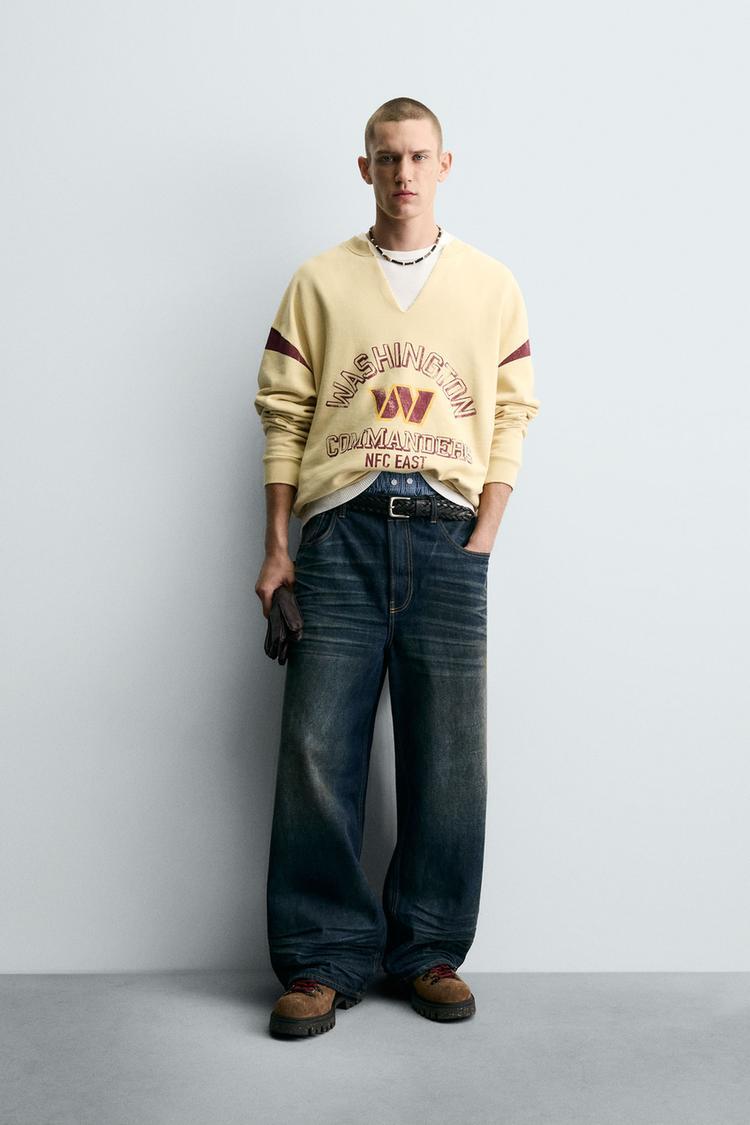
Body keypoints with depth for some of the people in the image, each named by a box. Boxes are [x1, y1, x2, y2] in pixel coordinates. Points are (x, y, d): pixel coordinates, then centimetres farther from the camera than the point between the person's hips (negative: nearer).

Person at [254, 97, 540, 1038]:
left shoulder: (492, 286, 12)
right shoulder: (319, 281, 11)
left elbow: (511, 417, 8)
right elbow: (283, 416, 7)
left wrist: (482, 539, -3)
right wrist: (276, 549, 1)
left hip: (447, 535, 1)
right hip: (340, 533, 0)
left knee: (448, 758, 2)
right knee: (317, 748, -4)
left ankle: (429, 951, 16)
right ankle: (323, 960, 8)